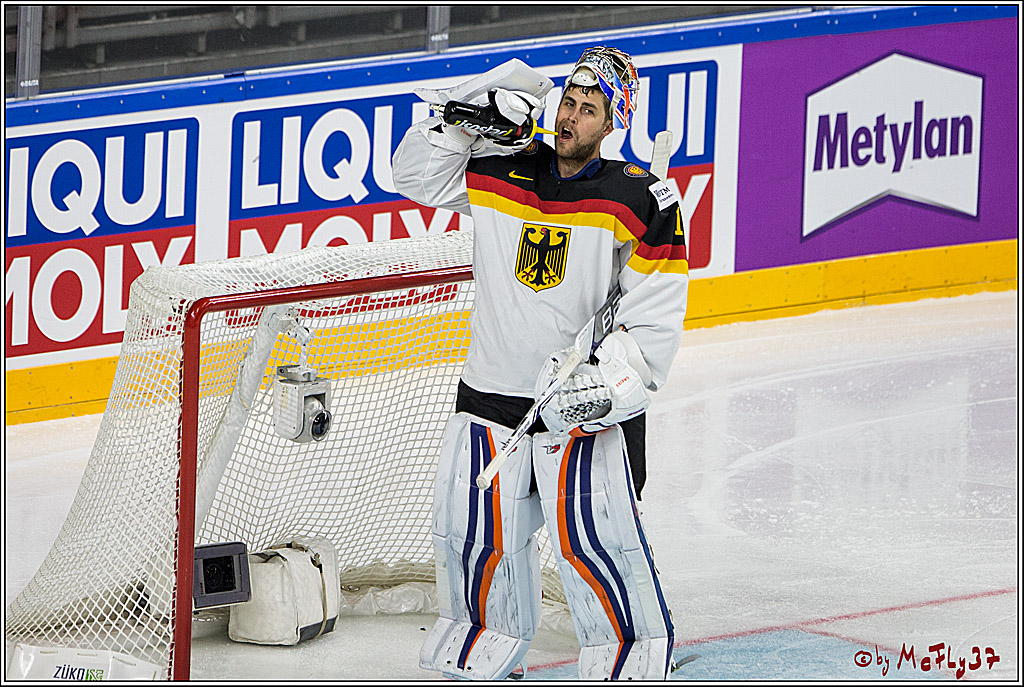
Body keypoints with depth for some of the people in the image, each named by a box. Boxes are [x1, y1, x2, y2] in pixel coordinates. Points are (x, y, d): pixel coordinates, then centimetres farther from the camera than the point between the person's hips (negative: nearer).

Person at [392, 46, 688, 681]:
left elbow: (656, 316, -8)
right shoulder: (501, 172, 3)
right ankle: (485, 654, 26)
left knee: (595, 537, -14)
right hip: (491, 395, 4)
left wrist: (609, 382, -20)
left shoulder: (643, 200, -8)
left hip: (587, 406, -4)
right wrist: (470, 117, -5)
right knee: (477, 535, 5)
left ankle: (632, 658, 2)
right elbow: (417, 175, 9)